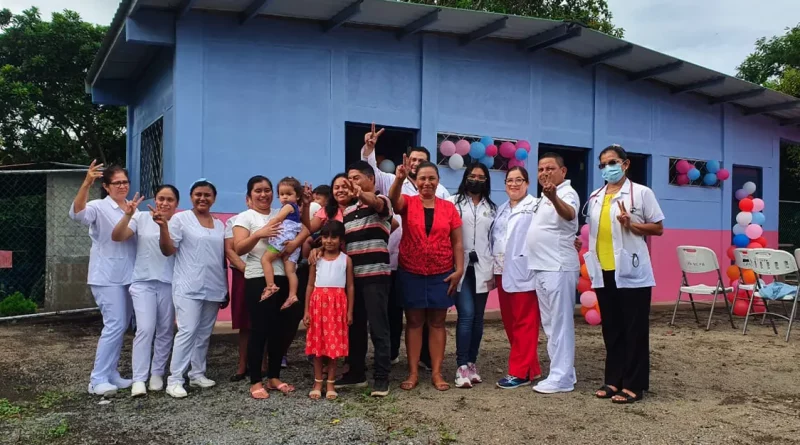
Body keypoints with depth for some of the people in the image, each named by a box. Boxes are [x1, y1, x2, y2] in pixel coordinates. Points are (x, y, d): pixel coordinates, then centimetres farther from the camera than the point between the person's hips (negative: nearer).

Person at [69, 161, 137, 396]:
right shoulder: (99, 207, -8)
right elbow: (77, 213, -32)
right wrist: (86, 184, -42)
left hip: (128, 276, 7)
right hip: (107, 277, -7)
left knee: (121, 326, 11)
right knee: (115, 324, -13)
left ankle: (111, 374, 22)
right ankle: (98, 379, -5)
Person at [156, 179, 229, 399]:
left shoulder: (220, 225, 13)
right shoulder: (180, 219, -1)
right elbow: (168, 250, -7)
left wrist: (226, 289, 16)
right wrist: (163, 226, -22)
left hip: (214, 288, 5)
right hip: (188, 288, -5)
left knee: (204, 333, 10)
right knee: (187, 331, -11)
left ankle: (197, 373, 21)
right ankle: (174, 379, -6)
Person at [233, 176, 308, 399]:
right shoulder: (245, 217, 4)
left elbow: (306, 227, 3)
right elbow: (239, 249, -7)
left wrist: (296, 242, -15)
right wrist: (259, 234, -23)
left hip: (284, 278, 4)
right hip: (258, 280, -4)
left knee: (280, 329, 9)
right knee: (259, 329, -3)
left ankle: (274, 377, 22)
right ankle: (256, 382, 7)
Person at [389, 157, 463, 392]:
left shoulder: (449, 207, 3)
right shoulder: (408, 203, 0)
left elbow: (457, 242, 4)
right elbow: (393, 198, -24)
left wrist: (459, 269, -6)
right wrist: (399, 179, -44)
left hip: (441, 274, 1)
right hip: (411, 273, -1)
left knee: (437, 322, 7)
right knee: (413, 322, 6)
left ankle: (436, 373, 14)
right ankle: (413, 372, 13)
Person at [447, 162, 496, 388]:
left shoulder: (491, 208, 15)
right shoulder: (453, 202, 3)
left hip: (482, 268, 4)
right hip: (460, 267, -4)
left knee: (478, 317, 5)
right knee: (466, 315, -13)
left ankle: (472, 363, 15)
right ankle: (462, 366, -8)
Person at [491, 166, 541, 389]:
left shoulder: (535, 206, -5)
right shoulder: (502, 209, 20)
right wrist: (493, 270, 14)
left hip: (523, 273, -8)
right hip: (503, 272, 8)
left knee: (524, 323, -2)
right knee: (509, 322, 11)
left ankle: (520, 371, 4)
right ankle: (531, 367, 21)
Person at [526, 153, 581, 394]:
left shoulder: (567, 193, -12)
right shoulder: (544, 197, 16)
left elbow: (569, 214, -37)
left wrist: (554, 198, -55)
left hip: (559, 268, -10)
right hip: (541, 268, 10)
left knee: (561, 324, -5)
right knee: (550, 325, 15)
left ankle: (561, 378, 0)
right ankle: (562, 372, 24)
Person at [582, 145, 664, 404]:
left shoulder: (641, 193, -3)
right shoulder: (595, 197, 12)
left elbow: (658, 228, -1)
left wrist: (631, 224, -15)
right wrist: (591, 260, 11)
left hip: (631, 271, -5)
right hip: (603, 271, 5)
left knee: (634, 330, 1)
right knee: (611, 329, 11)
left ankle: (633, 384, 8)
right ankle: (613, 380, 20)